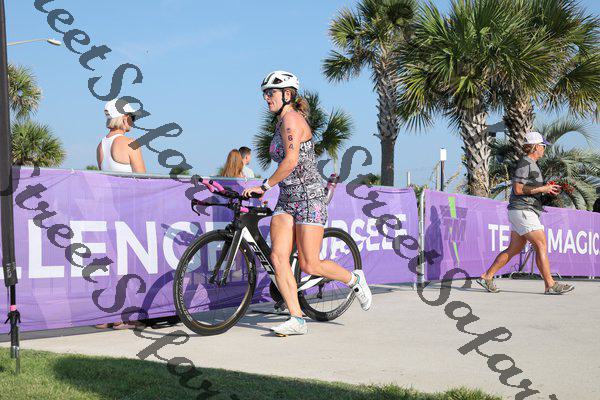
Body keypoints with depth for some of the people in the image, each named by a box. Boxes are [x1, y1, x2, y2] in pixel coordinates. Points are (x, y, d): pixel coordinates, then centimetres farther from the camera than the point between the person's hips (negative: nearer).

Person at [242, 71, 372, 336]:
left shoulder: (292, 118, -13)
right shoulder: (281, 123, 16)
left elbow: (291, 161, -22)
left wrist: (264, 186, -17)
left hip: (309, 198, -9)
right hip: (286, 200, 9)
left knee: (309, 266, -7)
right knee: (278, 258, -8)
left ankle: (354, 279, 21)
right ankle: (297, 320, -6)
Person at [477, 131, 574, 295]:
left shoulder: (532, 165, 21)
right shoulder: (525, 163, -11)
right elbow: (518, 189, -18)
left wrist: (548, 189, 12)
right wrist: (543, 189, -16)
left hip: (525, 212, 11)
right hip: (523, 210, -11)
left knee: (514, 249, 10)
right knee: (541, 246, -11)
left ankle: (486, 277, 12)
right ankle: (550, 285, -9)